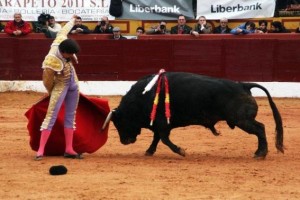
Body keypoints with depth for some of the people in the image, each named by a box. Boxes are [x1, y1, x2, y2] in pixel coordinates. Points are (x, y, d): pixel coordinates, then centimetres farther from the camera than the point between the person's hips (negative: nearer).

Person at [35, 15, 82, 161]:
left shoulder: (60, 40, -18)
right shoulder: (51, 63, -35)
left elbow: (64, 30, 6)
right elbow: (47, 82, -19)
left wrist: (72, 20, 26)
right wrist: (51, 94, 1)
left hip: (73, 83, 8)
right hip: (60, 86, -8)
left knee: (70, 116, 11)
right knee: (51, 116, -10)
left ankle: (69, 149, 17)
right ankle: (40, 150, -9)